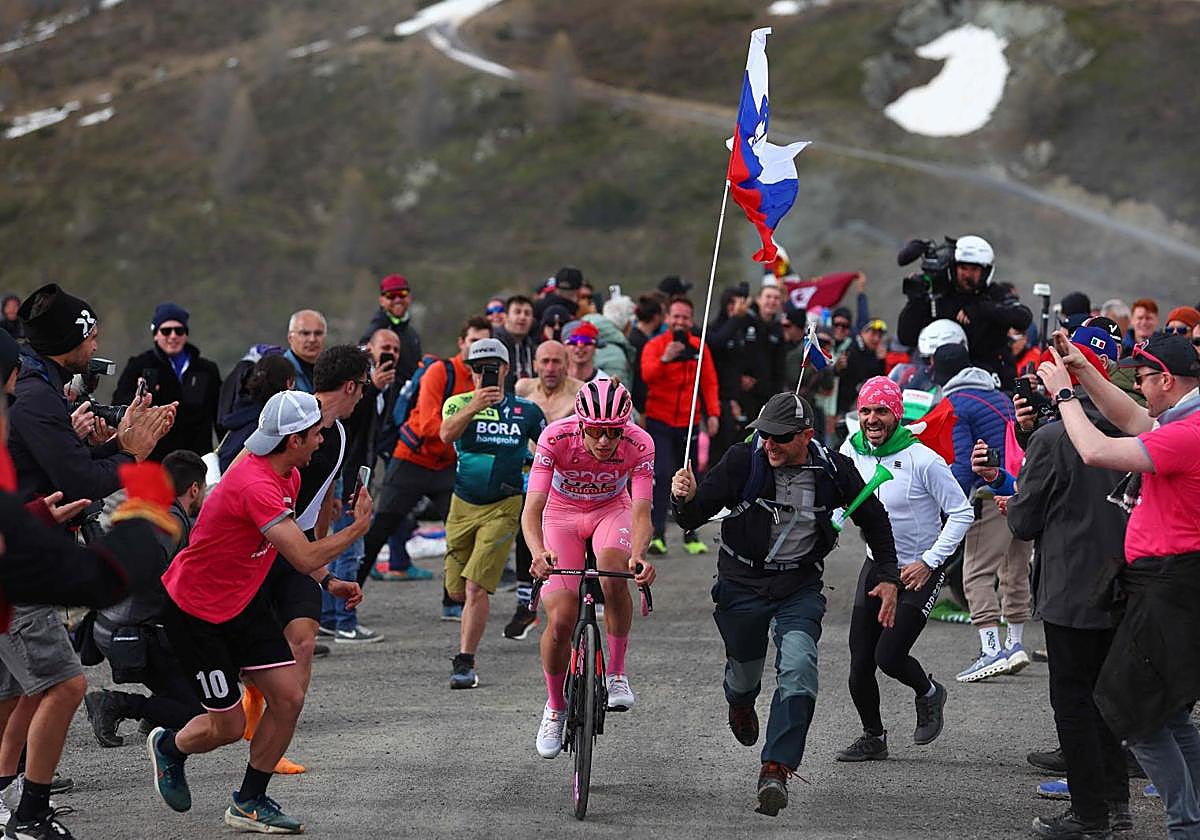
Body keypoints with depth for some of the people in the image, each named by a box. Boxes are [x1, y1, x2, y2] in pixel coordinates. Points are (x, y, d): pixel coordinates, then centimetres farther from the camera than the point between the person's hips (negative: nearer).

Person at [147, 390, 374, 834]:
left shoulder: (288, 476, 1)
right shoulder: (255, 485, -31)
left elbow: (291, 542, 20)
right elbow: (305, 558, -34)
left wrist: (327, 579, 8)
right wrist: (357, 528, -19)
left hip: (244, 601, 9)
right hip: (194, 610, -9)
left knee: (289, 698, -3)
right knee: (229, 725, -2)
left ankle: (249, 803, 13)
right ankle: (169, 747, 32)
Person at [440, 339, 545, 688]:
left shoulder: (526, 410, 0)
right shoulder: (459, 403, -2)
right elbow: (446, 433, -25)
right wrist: (475, 406, -41)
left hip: (503, 506, -2)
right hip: (463, 505, 2)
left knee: (476, 586, -16)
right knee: (457, 591, 11)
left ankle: (465, 662, -14)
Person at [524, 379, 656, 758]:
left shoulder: (639, 445, -29)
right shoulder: (556, 438, -32)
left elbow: (641, 513, -32)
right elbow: (532, 509, -36)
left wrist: (639, 555, -53)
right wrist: (539, 552, -56)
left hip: (611, 510, 0)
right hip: (562, 513, 0)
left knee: (614, 574, -34)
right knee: (560, 621, -13)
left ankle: (616, 672, -13)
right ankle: (555, 707, 13)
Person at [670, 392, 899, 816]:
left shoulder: (833, 469, -10)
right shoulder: (744, 460, -16)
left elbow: (873, 518, 8)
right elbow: (695, 516, -16)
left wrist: (888, 577, 4)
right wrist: (686, 499, -39)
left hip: (799, 588, 0)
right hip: (742, 585, 0)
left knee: (798, 669, -22)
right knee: (744, 671, 14)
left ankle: (775, 770, -24)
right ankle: (740, 703, 54)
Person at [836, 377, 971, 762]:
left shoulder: (922, 460, -19)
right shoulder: (851, 452, -4)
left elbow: (962, 513, -14)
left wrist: (929, 562, -19)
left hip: (919, 571, -5)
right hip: (877, 565, 5)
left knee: (889, 656, -12)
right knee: (860, 661, 1)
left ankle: (929, 693, 21)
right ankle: (873, 737, 23)